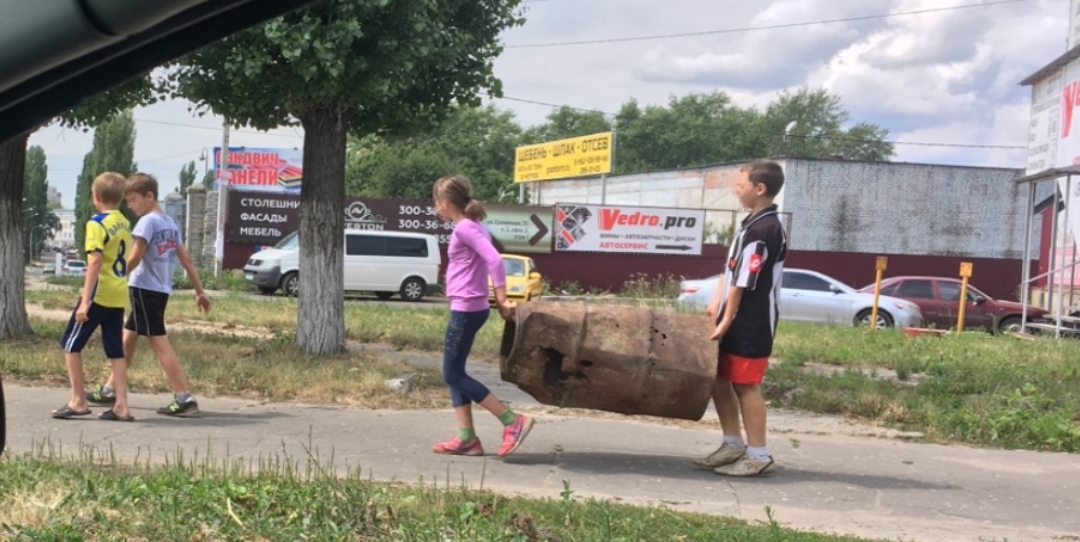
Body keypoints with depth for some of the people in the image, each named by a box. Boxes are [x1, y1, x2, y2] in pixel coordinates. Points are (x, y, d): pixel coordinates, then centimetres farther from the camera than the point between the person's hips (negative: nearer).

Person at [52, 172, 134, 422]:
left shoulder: (97, 223, -12)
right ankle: (121, 406, 3)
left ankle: (78, 401, 4)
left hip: (100, 294, -7)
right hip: (119, 296, 7)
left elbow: (95, 262, -20)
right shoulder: (125, 224, 11)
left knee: (71, 343, 5)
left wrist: (84, 302, -21)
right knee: (115, 350, 8)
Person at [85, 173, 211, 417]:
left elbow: (133, 259, -16)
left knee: (158, 341, -9)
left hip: (145, 288, -9)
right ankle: (110, 389, 29)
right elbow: (186, 260, 14)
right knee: (128, 336, 18)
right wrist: (200, 291, 17)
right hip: (161, 290, 9)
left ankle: (184, 398, -14)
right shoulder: (170, 223, 13)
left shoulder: (147, 222, -12)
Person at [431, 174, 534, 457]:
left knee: (453, 374, -4)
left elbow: (494, 261, -24)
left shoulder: (464, 228, -16)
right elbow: (489, 261, 14)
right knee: (454, 373, 12)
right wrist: (499, 301, 11)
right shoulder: (473, 226, 12)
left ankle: (513, 421, -6)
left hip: (466, 309, -10)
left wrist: (502, 299, -22)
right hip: (469, 309, 10)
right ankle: (467, 438, 11)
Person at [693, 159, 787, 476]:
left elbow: (743, 282, -19)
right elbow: (730, 271, 15)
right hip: (737, 318, 10)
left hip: (752, 322, -10)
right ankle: (733, 445, 23)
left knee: (746, 385, -5)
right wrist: (716, 305, 7)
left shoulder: (763, 230, -18)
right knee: (720, 379, 13)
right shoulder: (754, 224, 14)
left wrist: (726, 321, -16)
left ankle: (759, 455, 3)